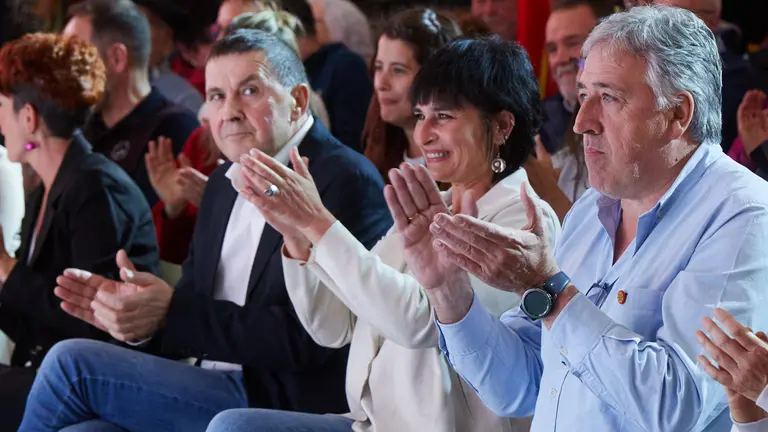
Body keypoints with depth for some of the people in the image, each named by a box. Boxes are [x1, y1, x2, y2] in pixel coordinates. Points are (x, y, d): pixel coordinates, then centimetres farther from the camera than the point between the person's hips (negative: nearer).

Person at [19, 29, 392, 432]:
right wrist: (130, 308, -8)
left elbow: (308, 338, -19)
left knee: (71, 364, -12)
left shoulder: (345, 181, -11)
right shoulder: (223, 183, 16)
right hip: (212, 394, 7)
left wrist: (170, 312, -19)